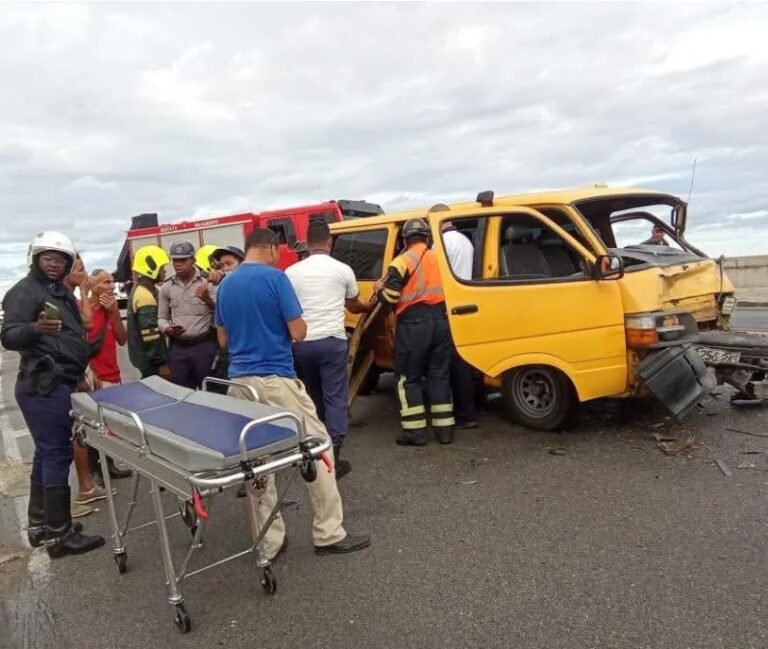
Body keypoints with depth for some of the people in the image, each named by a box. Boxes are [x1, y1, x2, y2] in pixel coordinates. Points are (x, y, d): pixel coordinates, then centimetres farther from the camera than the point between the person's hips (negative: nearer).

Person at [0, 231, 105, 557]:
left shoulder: (63, 292, 18)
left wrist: (80, 368, 19)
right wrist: (35, 328, -40)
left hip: (58, 385, 10)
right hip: (42, 387, -10)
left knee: (47, 453, 14)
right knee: (57, 454, -9)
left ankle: (39, 525, 24)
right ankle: (59, 535, -3)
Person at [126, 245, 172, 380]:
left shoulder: (139, 289, 12)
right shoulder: (145, 295, -20)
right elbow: (150, 333, -24)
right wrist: (161, 362, -21)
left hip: (145, 356, 10)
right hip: (151, 360, -10)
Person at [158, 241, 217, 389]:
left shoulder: (207, 282, -3)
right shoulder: (166, 287, 8)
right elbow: (162, 317, 13)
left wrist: (208, 300, -25)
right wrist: (168, 330, -8)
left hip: (204, 345, -3)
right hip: (178, 348, 3)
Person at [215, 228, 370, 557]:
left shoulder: (225, 285, 11)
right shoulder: (275, 277, -10)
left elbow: (223, 339, 17)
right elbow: (298, 332, -11)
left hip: (240, 381, 7)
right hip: (275, 379, -7)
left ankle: (270, 542, 16)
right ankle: (329, 533, 8)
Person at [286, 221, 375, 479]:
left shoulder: (291, 272, 4)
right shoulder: (343, 270, 2)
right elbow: (353, 305, 18)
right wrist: (370, 306, 40)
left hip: (302, 344, 3)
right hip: (332, 341, -2)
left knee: (312, 397, 18)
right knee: (335, 398, 1)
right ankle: (332, 454, -5)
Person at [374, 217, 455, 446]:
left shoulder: (402, 262, -7)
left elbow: (389, 298, -12)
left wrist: (379, 289, 9)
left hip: (413, 324, -5)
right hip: (440, 321, 5)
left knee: (409, 379, 6)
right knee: (439, 376, 12)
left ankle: (415, 432, 6)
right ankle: (444, 429, 16)